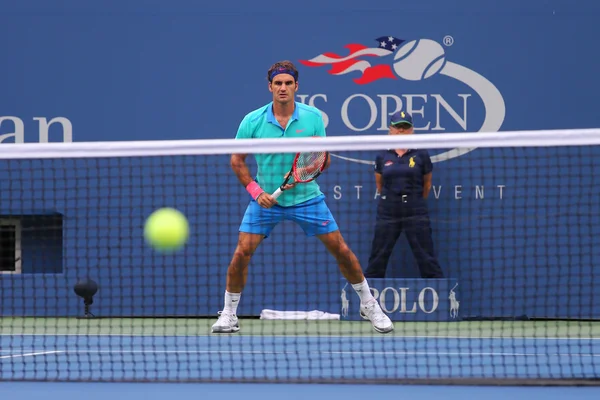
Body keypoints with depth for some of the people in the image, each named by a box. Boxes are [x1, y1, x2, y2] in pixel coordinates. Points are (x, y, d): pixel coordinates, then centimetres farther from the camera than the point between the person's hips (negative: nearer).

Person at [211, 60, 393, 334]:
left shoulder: (313, 117, -6)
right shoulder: (252, 122, -9)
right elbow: (237, 161, 1)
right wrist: (256, 191, -10)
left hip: (306, 197, 1)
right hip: (266, 199, 0)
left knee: (341, 250, -1)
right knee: (242, 253, -11)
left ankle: (369, 306, 16)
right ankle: (229, 314, 6)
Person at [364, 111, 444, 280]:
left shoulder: (421, 155, -1)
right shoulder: (382, 157, 4)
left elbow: (427, 184, 10)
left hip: (416, 214, -2)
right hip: (388, 213, 2)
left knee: (426, 257, -3)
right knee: (378, 258, 6)